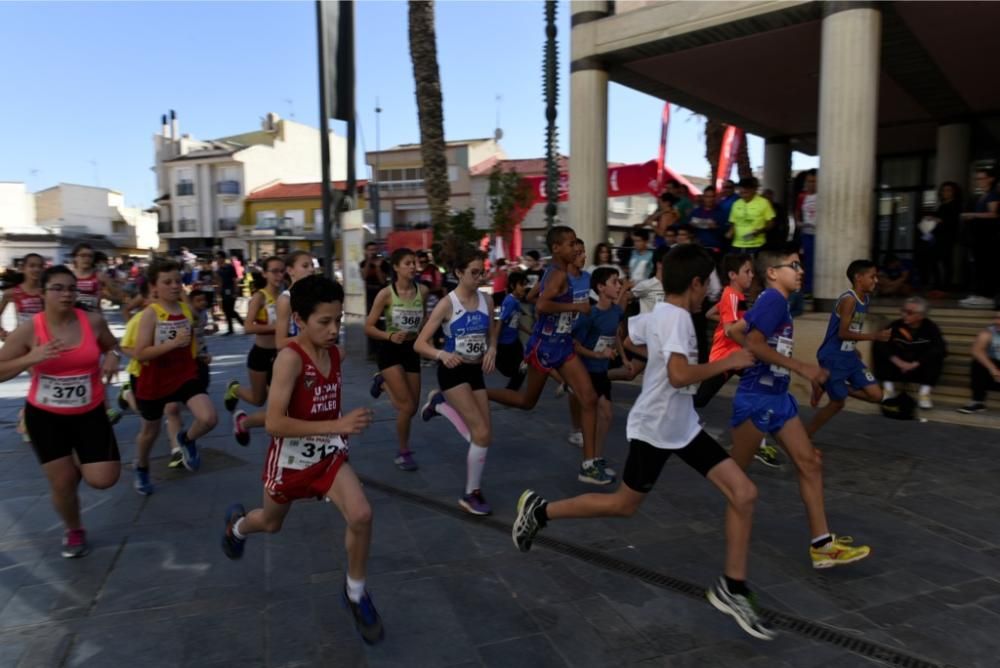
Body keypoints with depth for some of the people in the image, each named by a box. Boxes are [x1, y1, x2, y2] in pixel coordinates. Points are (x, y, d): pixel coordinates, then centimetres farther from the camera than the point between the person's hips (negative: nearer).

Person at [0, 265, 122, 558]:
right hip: (45, 416, -1)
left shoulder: (93, 321, -9)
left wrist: (113, 356, -11)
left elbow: (112, 345, 12)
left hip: (90, 413, 1)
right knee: (62, 483, 4)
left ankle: (79, 464, 31)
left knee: (103, 479, -7)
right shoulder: (28, 329, -13)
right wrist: (31, 358, -27)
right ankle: (74, 531, 34)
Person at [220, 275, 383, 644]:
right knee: (271, 523, 23)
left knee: (361, 516, -17)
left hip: (328, 453, 4)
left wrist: (345, 429, 5)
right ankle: (237, 524, 61)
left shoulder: (336, 354, -7)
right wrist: (337, 425, -38)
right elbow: (275, 423, -32)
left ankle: (355, 593, 8)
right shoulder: (290, 358, -27)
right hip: (290, 457, -4)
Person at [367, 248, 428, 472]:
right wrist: (390, 336, -27)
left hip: (412, 350, 5)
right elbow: (368, 327, -12)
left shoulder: (422, 291, -4)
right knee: (407, 406, -10)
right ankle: (404, 453, 12)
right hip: (390, 351, -4)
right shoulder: (386, 294, -14)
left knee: (412, 407, 10)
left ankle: (383, 382, 39)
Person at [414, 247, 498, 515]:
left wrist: (492, 350, -6)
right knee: (482, 434, -14)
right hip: (453, 371, -6)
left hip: (475, 371, 6)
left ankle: (440, 402, 31)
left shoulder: (485, 300, 1)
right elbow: (419, 344, -15)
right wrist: (442, 354, -34)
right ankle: (472, 494, 5)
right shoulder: (447, 304, -14)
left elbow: (492, 334, 16)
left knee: (483, 436, 8)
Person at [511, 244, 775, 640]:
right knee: (625, 505, 9)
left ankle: (732, 588, 14)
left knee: (744, 493, 2)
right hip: (654, 429, -9)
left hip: (683, 427, 9)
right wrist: (728, 362, -24)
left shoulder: (658, 314, 6)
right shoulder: (677, 318, -21)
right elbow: (679, 375, -35)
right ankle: (539, 510, 26)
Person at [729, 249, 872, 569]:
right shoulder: (773, 298, -15)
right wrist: (801, 367, -22)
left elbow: (735, 330, 19)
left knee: (810, 462, 5)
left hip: (778, 396, 10)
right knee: (733, 469, 4)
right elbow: (754, 343, -25)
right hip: (756, 398, -10)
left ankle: (822, 544, 9)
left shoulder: (772, 301, 12)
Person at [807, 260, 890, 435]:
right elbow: (843, 333, -24)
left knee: (876, 396, 4)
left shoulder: (866, 299, 8)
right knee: (837, 403, 2)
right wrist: (875, 336, -23)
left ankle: (827, 386, 17)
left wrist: (854, 348, 19)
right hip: (833, 357, -8)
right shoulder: (849, 299, -20)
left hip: (849, 356, 8)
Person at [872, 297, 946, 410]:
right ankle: (888, 387, -14)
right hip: (897, 368, 1)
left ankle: (925, 392, -21)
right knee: (879, 349, -20)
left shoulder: (931, 327, -10)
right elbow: (878, 344, -21)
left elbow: (940, 348, -25)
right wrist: (898, 362, -31)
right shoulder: (895, 325, -9)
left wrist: (915, 364, -31)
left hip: (921, 369, -1)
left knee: (937, 354, -27)